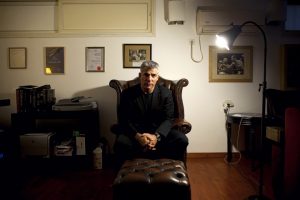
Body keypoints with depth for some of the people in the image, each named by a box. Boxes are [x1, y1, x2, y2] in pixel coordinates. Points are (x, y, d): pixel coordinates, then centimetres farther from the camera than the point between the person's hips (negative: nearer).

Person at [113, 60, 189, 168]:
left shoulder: (166, 93, -2)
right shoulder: (128, 94, -4)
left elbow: (168, 119, -5)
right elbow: (125, 121, -8)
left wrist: (156, 136, -25)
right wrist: (138, 136, -27)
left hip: (159, 132, 2)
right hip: (136, 133, -1)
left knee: (182, 140, -23)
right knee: (120, 142, -31)